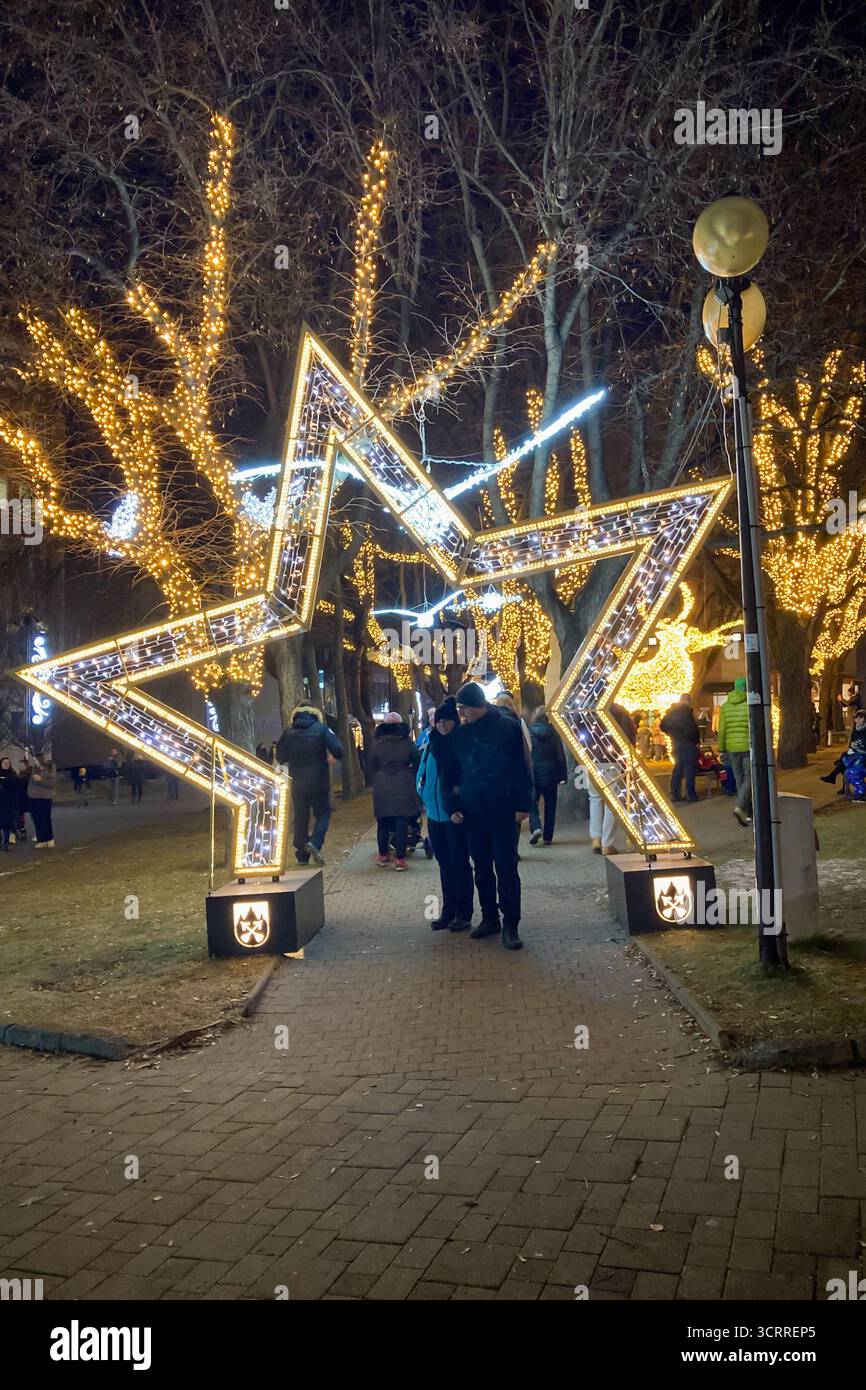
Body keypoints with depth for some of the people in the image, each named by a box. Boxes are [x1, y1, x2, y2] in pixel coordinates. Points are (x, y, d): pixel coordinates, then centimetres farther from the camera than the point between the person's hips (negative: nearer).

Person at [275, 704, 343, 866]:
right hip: (319, 782, -2)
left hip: (297, 784, 2)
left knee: (300, 818, 9)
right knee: (323, 813, 10)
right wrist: (333, 758, 10)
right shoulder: (322, 729, -6)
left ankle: (302, 855, 9)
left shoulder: (288, 732, 1)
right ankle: (315, 842, -14)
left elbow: (280, 757, 8)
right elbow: (338, 750, -11)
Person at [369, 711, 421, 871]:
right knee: (402, 824, 0)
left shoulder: (377, 744, 0)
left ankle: (383, 855, 22)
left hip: (382, 788, 2)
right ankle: (399, 858, -2)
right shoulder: (407, 743, -3)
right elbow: (417, 763, 3)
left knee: (383, 823, 13)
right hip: (403, 787, -1)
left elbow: (372, 768, 6)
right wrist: (412, 778, 19)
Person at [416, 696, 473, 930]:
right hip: (435, 814, 6)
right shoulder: (431, 746, 7)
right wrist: (425, 795, 5)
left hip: (456, 815, -6)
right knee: (444, 864, 13)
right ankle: (448, 911, 23)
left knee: (459, 864, 1)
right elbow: (422, 773, 18)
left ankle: (463, 914, 9)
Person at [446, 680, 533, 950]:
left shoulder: (508, 727, -7)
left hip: (503, 810, -5)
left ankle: (510, 925, 3)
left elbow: (522, 767, -7)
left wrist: (523, 805, -10)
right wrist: (453, 806, 6)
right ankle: (489, 918, 23)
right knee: (482, 868, 11)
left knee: (506, 868, -2)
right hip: (473, 811, 5)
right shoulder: (461, 734, 6)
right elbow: (454, 773, 13)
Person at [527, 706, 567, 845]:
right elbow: (560, 755, 0)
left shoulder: (528, 732, -6)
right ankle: (548, 837, 13)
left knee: (532, 803, 8)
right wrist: (563, 775, 5)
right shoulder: (553, 732, -2)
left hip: (533, 773, -1)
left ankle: (535, 827, -17)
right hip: (550, 773, 1)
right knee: (550, 805, 11)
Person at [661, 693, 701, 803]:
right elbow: (691, 727, -18)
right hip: (687, 742, -8)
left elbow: (663, 726, 15)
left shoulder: (672, 711, 12)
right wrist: (697, 738, -4)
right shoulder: (686, 710, -13)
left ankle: (675, 794, 13)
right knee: (690, 768, -4)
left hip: (676, 742, 8)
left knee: (678, 767, 13)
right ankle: (691, 794, -5)